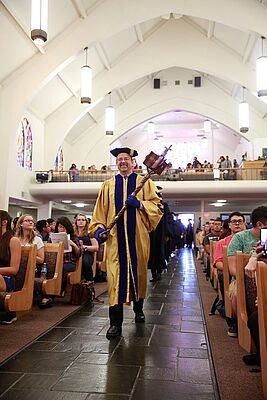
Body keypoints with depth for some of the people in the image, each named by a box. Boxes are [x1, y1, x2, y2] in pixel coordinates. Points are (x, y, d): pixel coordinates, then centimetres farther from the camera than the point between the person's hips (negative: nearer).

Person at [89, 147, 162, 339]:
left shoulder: (144, 182, 9)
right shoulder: (109, 185, 14)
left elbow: (156, 205, 1)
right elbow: (101, 209, 11)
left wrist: (139, 203, -15)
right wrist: (99, 228, -3)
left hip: (137, 236, 0)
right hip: (115, 237, 0)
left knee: (139, 272, 11)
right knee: (115, 276, -5)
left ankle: (139, 308, 34)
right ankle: (116, 322, -1)